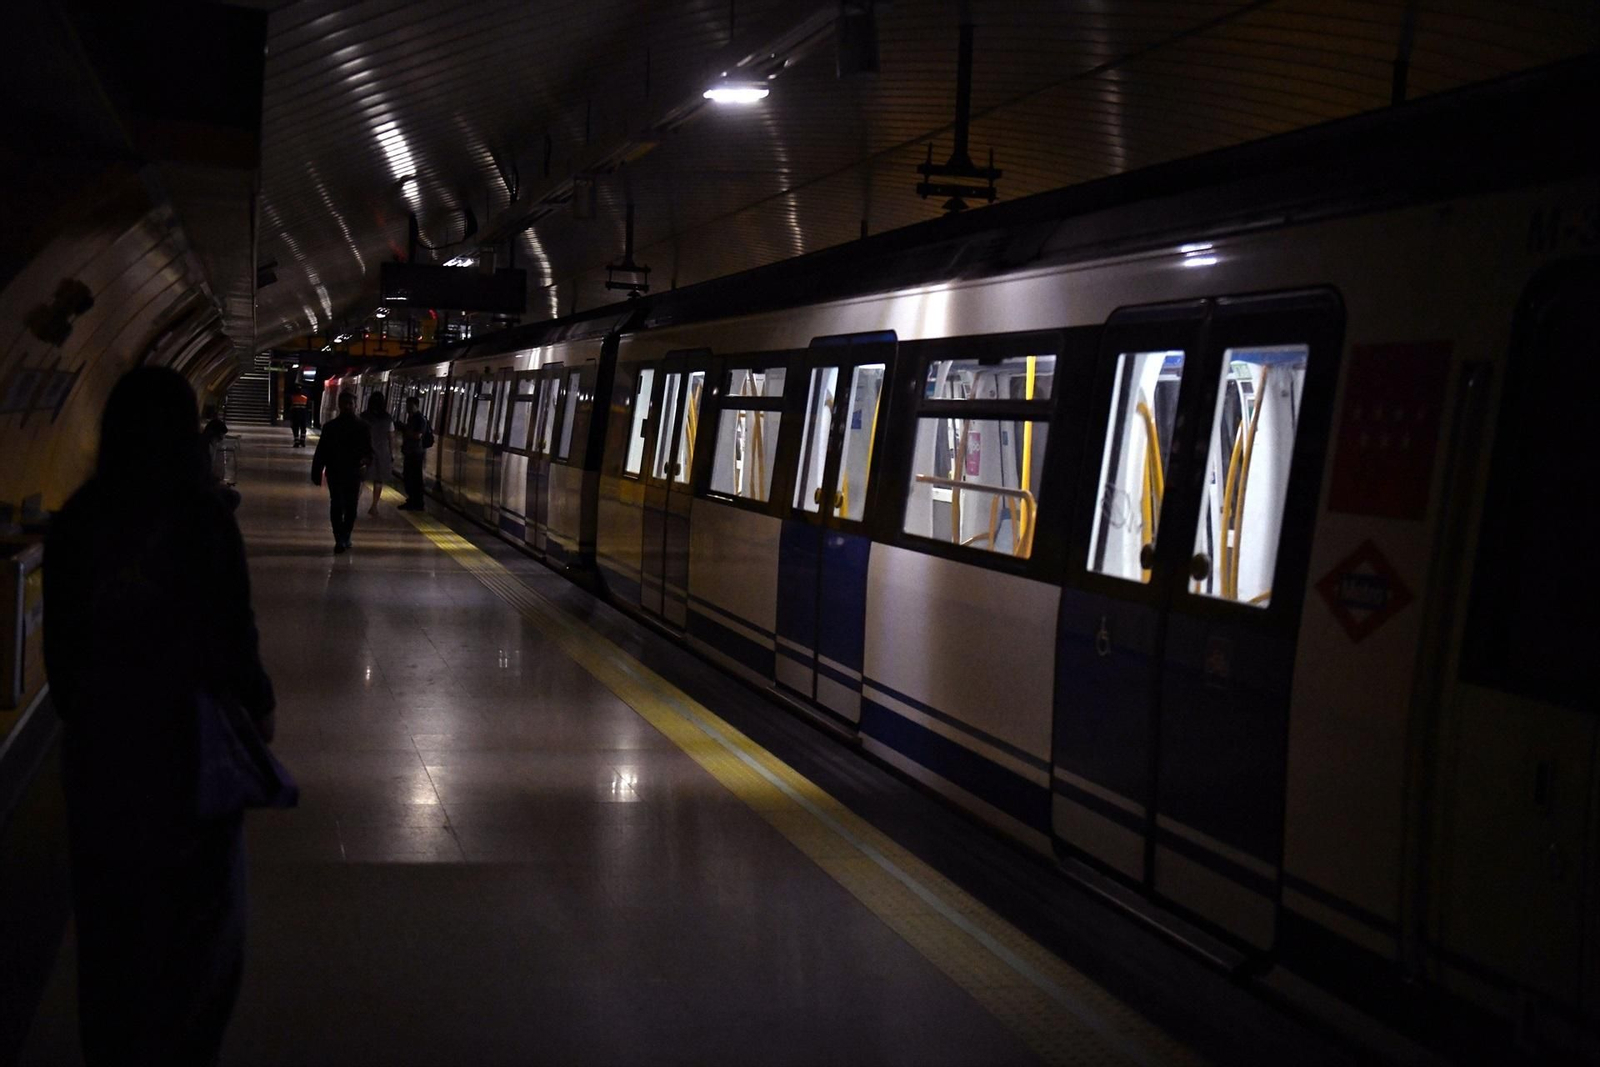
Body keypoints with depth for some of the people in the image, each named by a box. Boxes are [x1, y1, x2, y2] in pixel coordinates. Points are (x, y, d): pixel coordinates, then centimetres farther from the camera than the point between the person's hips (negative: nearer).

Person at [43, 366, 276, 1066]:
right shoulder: (204, 520, -17)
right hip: (189, 733, -3)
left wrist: (78, 713, 17)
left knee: (111, 907, 16)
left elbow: (59, 640, 2)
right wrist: (260, 705, 5)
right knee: (198, 909, 13)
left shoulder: (74, 523, -6)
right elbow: (232, 633, -12)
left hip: (100, 736, 3)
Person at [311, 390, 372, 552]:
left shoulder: (362, 427, 4)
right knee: (337, 506, -8)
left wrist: (365, 460, -19)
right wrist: (316, 473, 1)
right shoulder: (330, 427, 4)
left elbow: (368, 449, 4)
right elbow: (321, 452, 5)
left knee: (351, 507, 7)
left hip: (354, 473, 1)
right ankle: (340, 539, -12)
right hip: (335, 472, -1)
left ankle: (345, 537, 21)